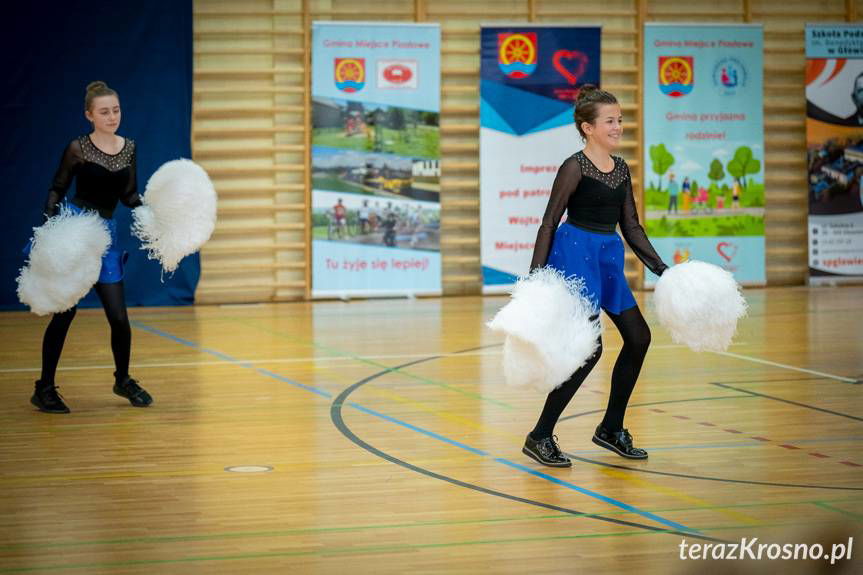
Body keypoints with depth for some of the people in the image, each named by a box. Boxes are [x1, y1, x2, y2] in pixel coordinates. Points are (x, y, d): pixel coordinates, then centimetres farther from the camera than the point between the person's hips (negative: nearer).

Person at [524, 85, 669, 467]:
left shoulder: (621, 169, 11)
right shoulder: (575, 167, -11)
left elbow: (631, 227, 15)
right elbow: (549, 223, -12)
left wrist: (663, 271, 11)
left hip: (609, 260, 9)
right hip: (576, 255, -9)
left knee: (638, 337, 9)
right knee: (589, 348, -14)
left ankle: (611, 430, 23)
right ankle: (540, 437, -6)